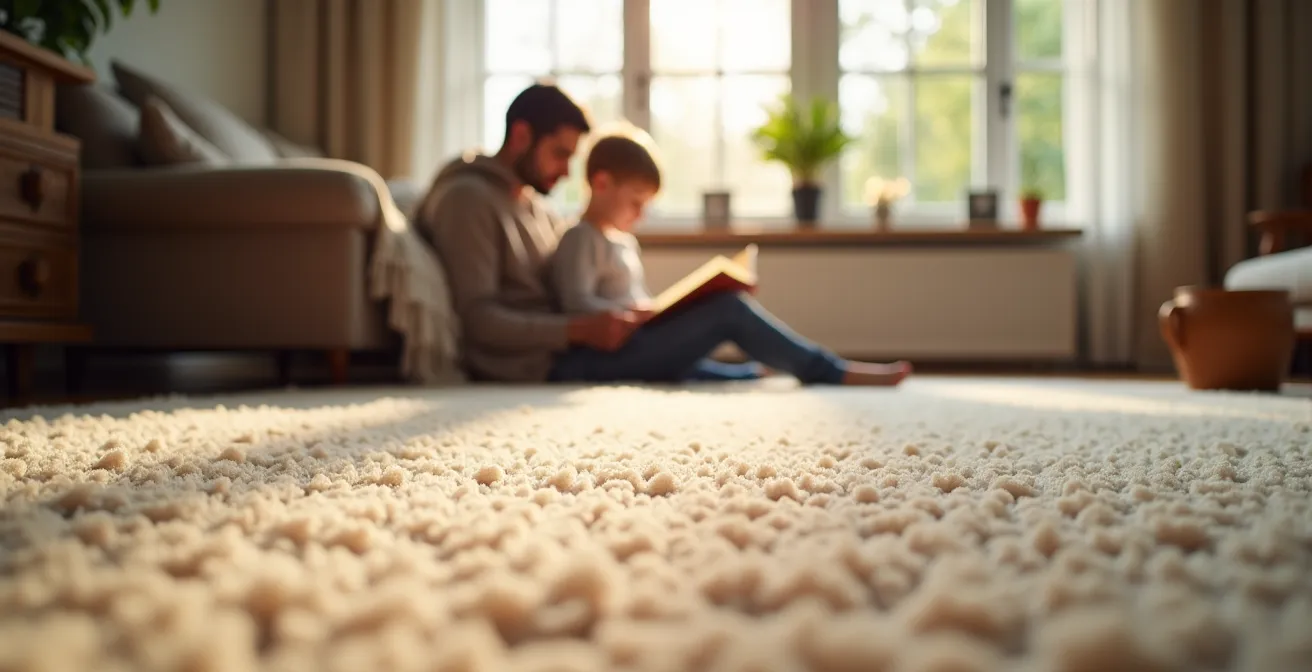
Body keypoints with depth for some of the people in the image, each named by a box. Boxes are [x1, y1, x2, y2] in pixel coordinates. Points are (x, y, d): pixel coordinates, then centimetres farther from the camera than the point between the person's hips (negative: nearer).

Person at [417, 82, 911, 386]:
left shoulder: (531, 204, 19)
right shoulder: (468, 200, -10)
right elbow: (478, 318, -20)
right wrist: (580, 330, -27)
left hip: (561, 359, 10)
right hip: (543, 370, -10)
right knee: (727, 311, -8)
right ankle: (836, 376, 9)